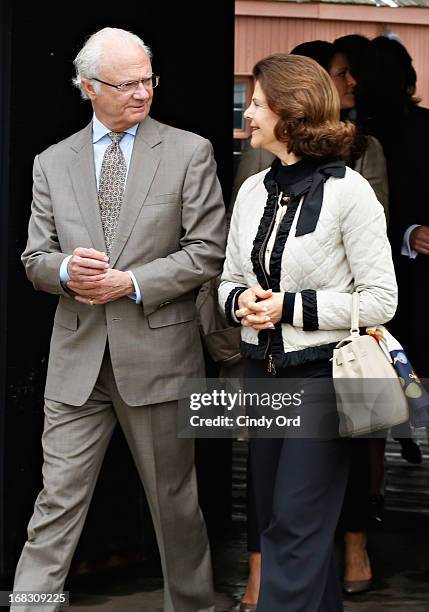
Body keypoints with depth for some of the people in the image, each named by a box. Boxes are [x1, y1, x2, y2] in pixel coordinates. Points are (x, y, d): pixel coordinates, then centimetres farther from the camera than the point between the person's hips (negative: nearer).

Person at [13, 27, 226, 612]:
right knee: (57, 502, 0)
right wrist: (64, 270, -14)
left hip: (157, 354, -1)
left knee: (175, 502, 11)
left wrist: (133, 283, -15)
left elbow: (208, 251, -5)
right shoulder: (52, 163, 8)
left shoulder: (189, 152, 0)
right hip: (77, 359, 2)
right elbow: (34, 257, 10)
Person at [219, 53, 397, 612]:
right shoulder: (253, 191, 7)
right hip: (263, 373, 7)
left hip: (322, 375, -7)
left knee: (295, 526, -7)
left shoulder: (347, 191, -12)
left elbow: (380, 299, -11)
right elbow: (230, 281, 16)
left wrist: (290, 307, -16)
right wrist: (241, 300, -8)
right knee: (274, 520, 13)